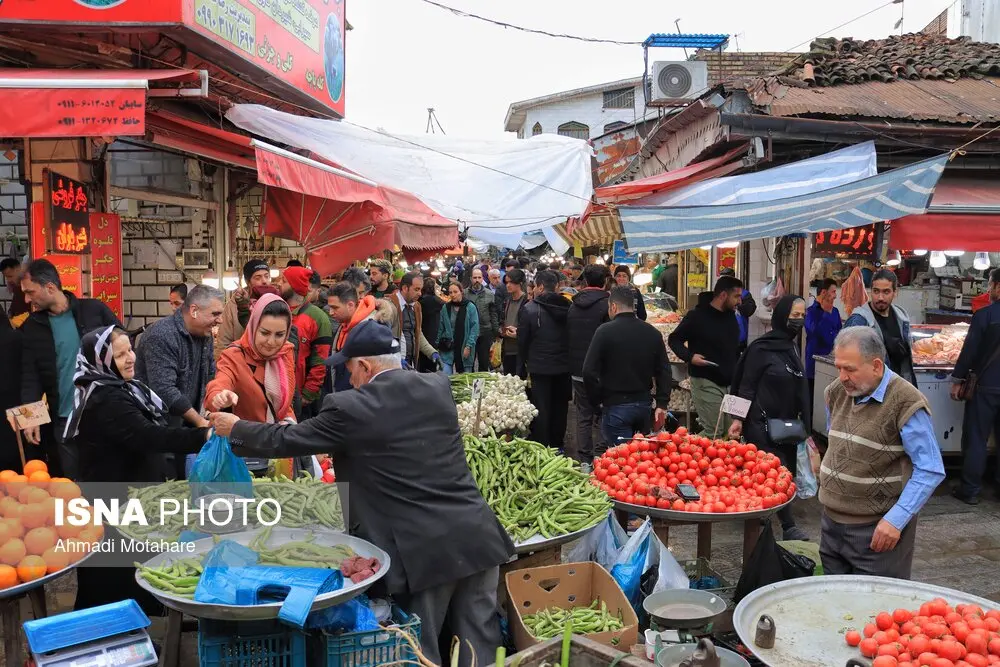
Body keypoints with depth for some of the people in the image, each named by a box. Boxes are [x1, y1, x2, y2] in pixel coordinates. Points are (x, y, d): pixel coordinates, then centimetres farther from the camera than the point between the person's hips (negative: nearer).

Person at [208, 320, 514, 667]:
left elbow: (284, 441, 4)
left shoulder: (350, 407, -8)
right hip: (477, 534, 6)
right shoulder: (439, 386, 8)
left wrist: (235, 428, 22)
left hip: (425, 548, -5)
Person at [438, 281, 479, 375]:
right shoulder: (446, 307, 6)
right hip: (448, 350, 2)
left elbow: (475, 328, -5)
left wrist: (469, 346, -11)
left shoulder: (470, 307, -2)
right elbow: (441, 328, 10)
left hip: (465, 350, -1)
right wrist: (438, 344, 2)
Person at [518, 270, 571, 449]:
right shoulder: (567, 307, -3)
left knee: (541, 408, 5)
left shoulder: (529, 309, -12)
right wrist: (570, 362, 13)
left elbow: (522, 341, -7)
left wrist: (522, 368, 5)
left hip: (540, 367, -3)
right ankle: (557, 445, 26)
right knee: (560, 407, 15)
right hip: (563, 367, 4)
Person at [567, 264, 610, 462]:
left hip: (577, 370, 5)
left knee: (583, 415, 11)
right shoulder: (607, 304, -12)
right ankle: (600, 457, 0)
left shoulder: (573, 306, 8)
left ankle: (584, 459, 15)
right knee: (603, 417, 4)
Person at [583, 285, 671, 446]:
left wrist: (597, 400, 0)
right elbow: (664, 371, 6)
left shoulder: (605, 331, -10)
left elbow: (589, 371, -13)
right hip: (644, 405, 5)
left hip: (616, 406, -5)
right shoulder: (653, 333, 5)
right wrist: (662, 404, 8)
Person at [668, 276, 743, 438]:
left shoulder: (731, 317, 11)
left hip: (729, 382, 7)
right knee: (713, 433, -11)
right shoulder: (697, 315, -10)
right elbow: (674, 339, -4)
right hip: (706, 382, -7)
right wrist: (689, 357, -19)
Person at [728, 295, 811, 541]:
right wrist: (738, 419, -14)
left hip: (787, 425, 8)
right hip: (761, 423, -8)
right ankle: (789, 527, -2)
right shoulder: (762, 348, -10)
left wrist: (804, 424, 20)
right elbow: (746, 385, -9)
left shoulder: (792, 347, 12)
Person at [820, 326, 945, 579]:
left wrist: (895, 520, -20)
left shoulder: (906, 404, -17)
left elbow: (931, 471, -16)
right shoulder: (836, 392, 5)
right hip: (832, 520, 7)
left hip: (878, 529, -7)